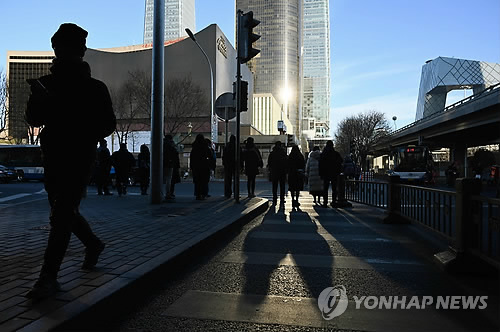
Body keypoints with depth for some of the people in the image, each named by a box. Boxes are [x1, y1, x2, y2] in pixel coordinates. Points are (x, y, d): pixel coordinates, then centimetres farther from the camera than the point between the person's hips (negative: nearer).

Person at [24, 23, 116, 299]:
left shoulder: (95, 88, 1)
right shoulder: (46, 83, 11)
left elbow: (108, 124, 0)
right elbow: (33, 118, 3)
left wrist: (84, 136, -17)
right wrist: (43, 104, -17)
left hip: (80, 158, -5)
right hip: (53, 157, 5)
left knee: (62, 214, -9)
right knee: (64, 211, 14)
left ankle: (49, 277, -2)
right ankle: (93, 244, 38)